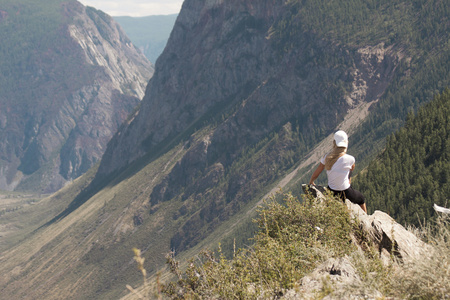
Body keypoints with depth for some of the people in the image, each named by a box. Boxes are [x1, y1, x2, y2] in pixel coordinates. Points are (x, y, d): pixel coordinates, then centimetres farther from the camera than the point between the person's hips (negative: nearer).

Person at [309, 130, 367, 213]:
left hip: (331, 193, 4)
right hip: (345, 194, -4)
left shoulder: (326, 157, -13)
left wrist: (311, 182, 20)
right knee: (362, 199, 30)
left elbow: (315, 175, -2)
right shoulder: (350, 159, -22)